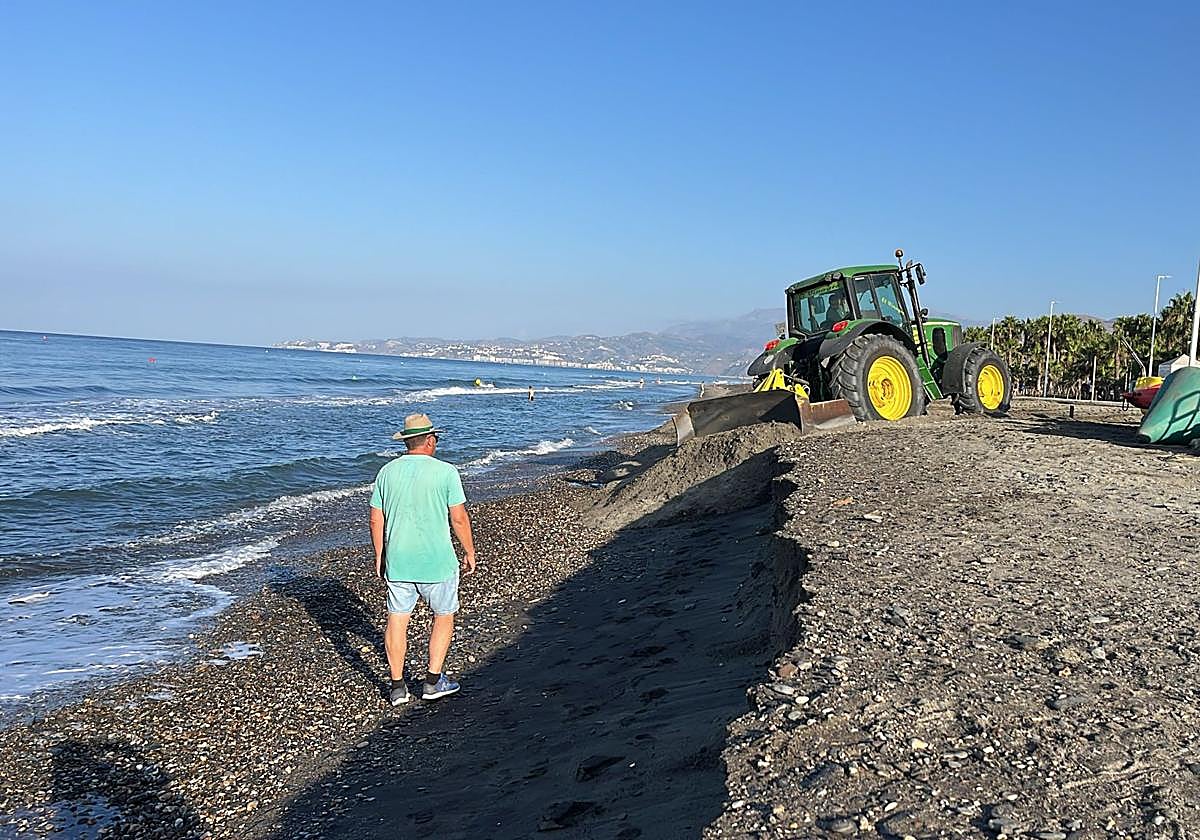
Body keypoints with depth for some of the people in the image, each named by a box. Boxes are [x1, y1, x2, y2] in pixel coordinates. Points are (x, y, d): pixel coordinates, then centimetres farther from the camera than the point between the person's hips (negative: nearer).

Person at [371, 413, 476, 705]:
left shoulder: (387, 471, 1)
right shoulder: (445, 472, -10)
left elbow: (376, 520, 5)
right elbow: (459, 518, -9)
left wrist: (379, 557, 15)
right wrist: (469, 552, 4)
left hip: (397, 561, 3)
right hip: (437, 561, -3)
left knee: (397, 621, 11)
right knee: (444, 617, 15)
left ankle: (397, 687, 17)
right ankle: (433, 682, 16)